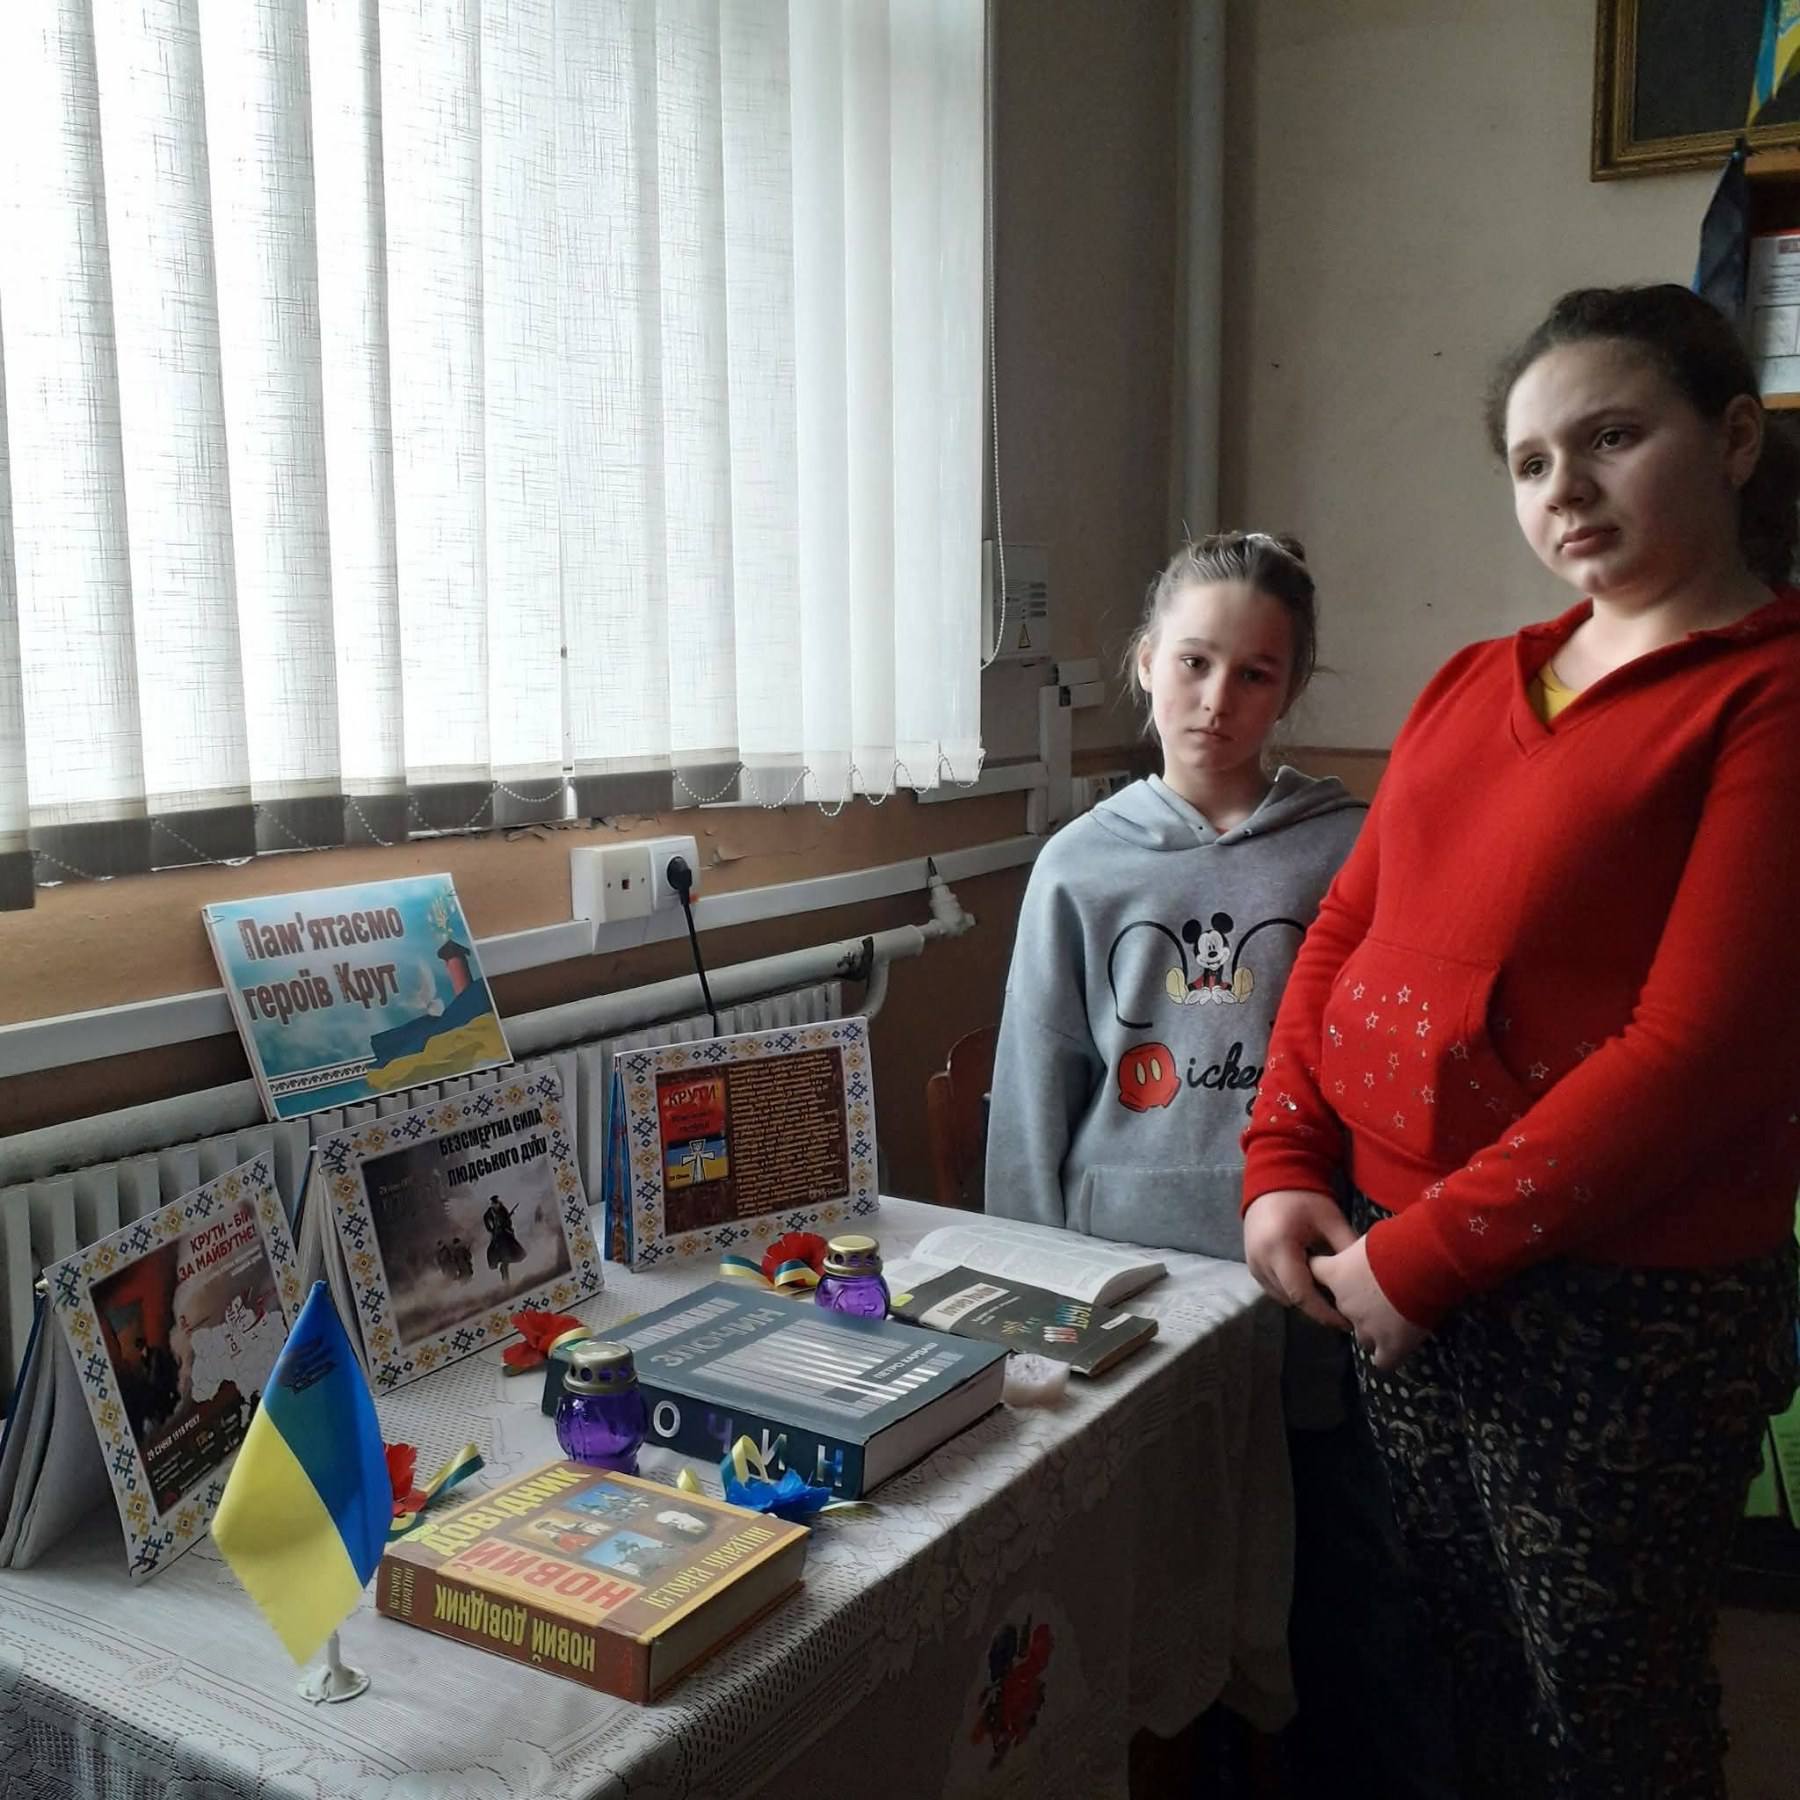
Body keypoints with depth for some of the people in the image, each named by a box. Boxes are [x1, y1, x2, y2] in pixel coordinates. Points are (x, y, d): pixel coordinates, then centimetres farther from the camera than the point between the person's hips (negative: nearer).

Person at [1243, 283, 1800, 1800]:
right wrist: (1286, 1167, -1)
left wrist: (1428, 1255, -16)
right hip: (1394, 1270, 6)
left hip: (1625, 1303, -5)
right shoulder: (1475, 684, 11)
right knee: (1465, 1674, 21)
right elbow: (1345, 934, 11)